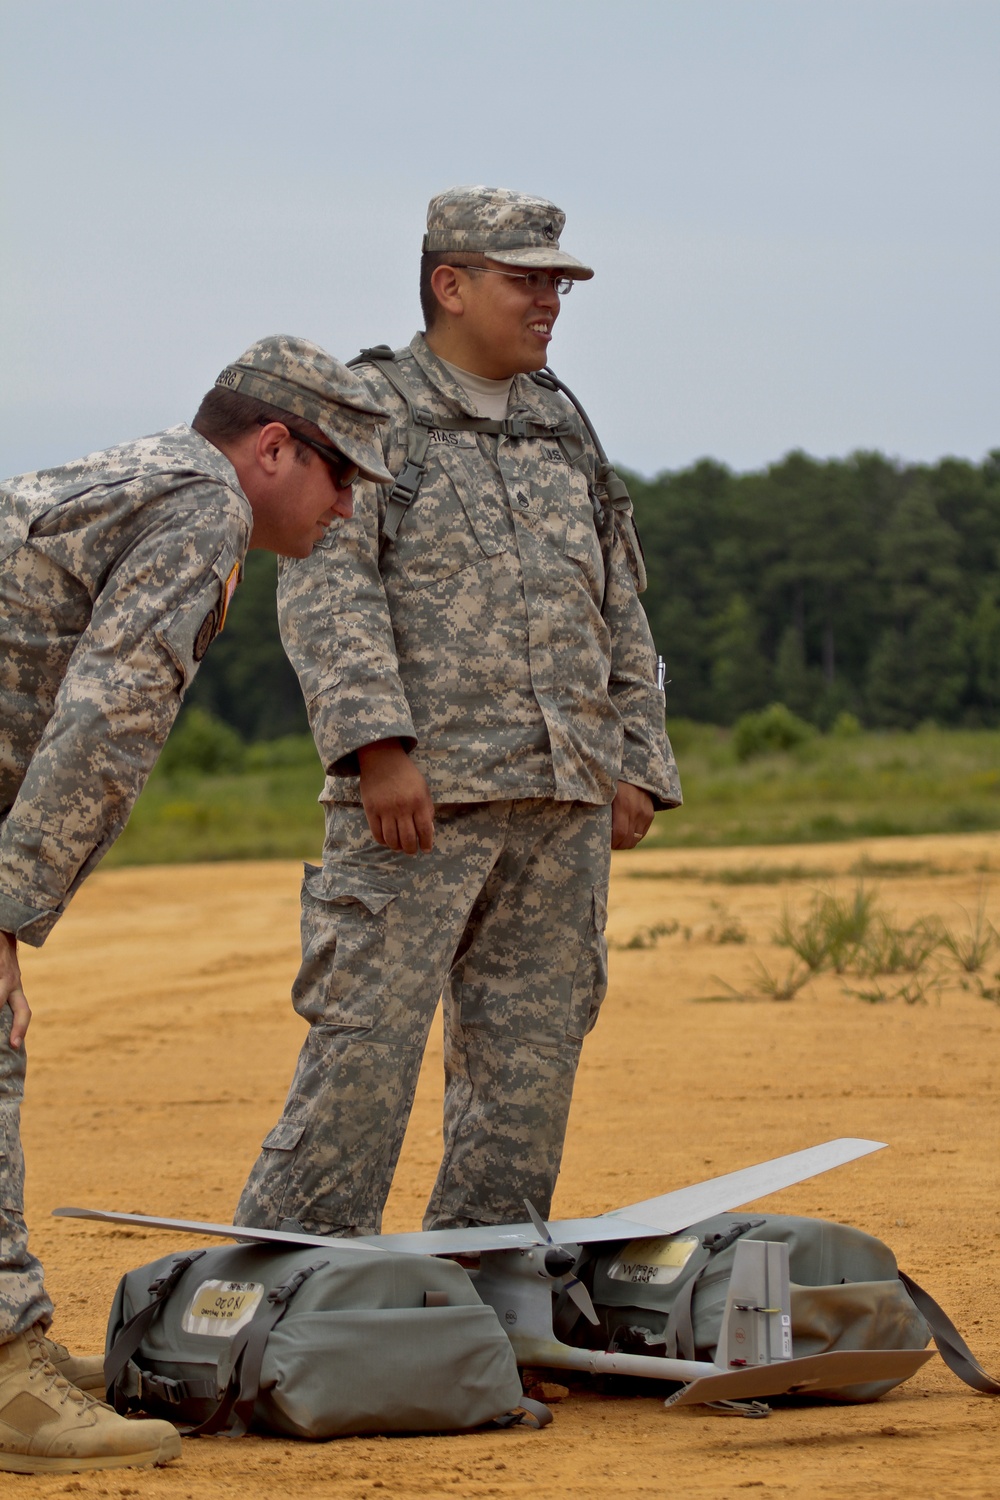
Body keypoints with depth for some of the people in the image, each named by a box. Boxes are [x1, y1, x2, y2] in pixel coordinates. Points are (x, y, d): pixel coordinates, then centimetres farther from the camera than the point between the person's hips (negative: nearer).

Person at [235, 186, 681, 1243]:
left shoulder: (563, 434, 20)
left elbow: (619, 611, 23)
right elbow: (325, 587, -11)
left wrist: (638, 763, 15)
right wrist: (379, 744, -22)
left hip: (564, 801, 6)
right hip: (423, 789, -6)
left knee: (531, 1049, 6)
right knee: (367, 1038, -10)